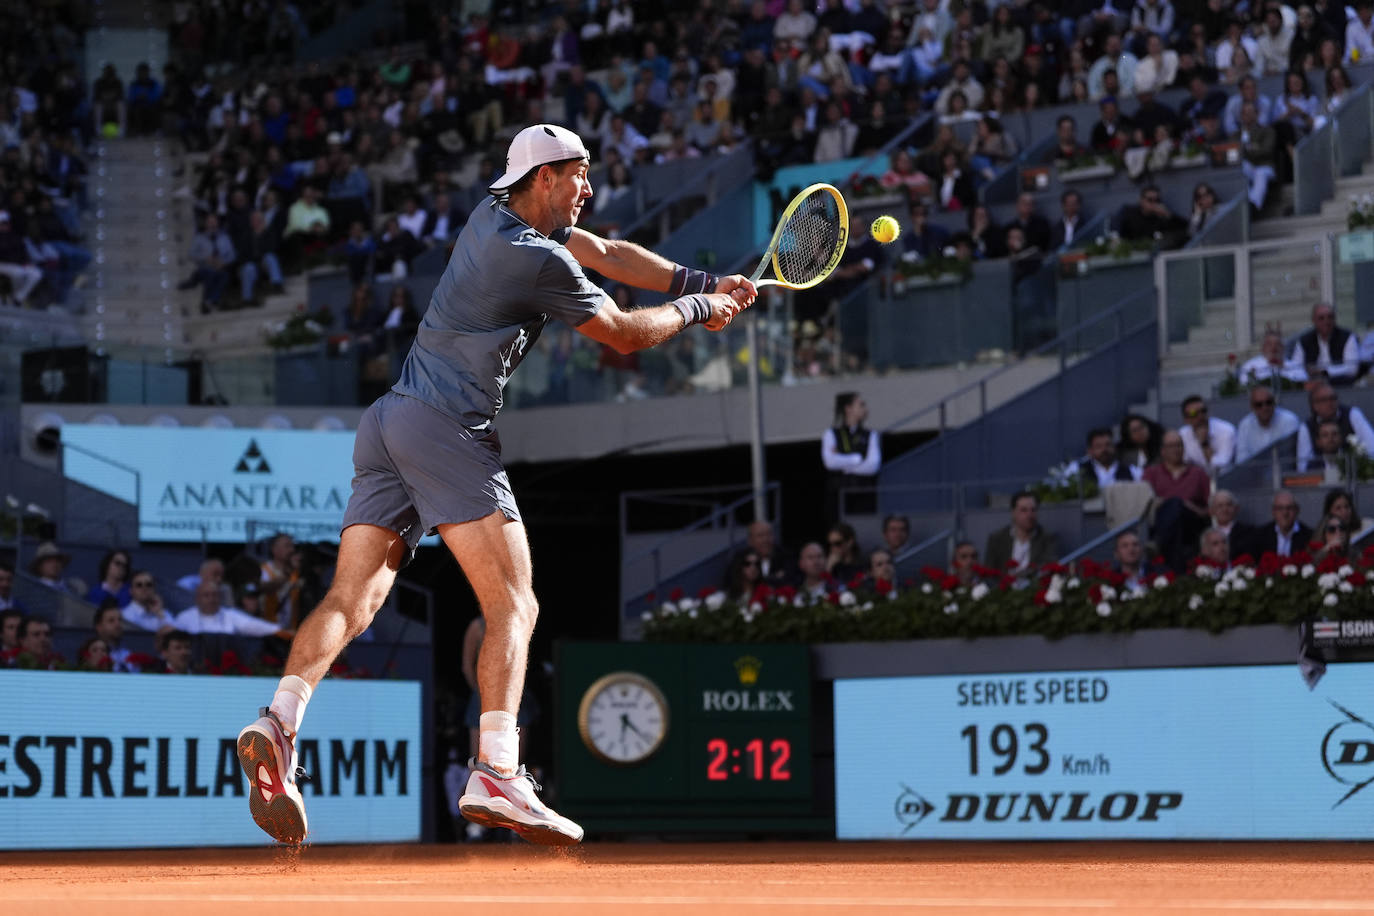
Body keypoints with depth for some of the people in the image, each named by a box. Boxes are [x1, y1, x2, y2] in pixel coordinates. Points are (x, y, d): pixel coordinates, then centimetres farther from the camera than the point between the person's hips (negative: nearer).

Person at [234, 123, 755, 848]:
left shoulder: (494, 215, 19)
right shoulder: (541, 261, -8)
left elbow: (608, 254, 26)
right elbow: (624, 333, 3)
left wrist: (701, 283, 19)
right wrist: (696, 309, 20)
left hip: (390, 420, 9)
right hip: (448, 429, -9)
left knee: (352, 599, -1)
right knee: (514, 607, -9)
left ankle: (279, 723, -21)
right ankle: (496, 776, -22)